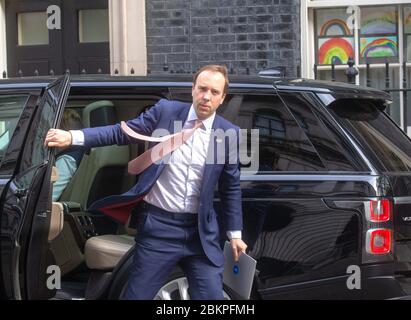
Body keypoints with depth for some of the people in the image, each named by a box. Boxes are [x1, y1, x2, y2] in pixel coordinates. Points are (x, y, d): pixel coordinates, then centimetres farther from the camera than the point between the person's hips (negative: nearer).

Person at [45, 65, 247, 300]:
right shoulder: (165, 111, -3)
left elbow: (231, 187, 8)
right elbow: (121, 132, -1)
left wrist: (235, 233, 11)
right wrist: (72, 137, -11)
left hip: (202, 231, 1)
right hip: (158, 226, -1)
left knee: (211, 296, 0)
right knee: (137, 295, 5)